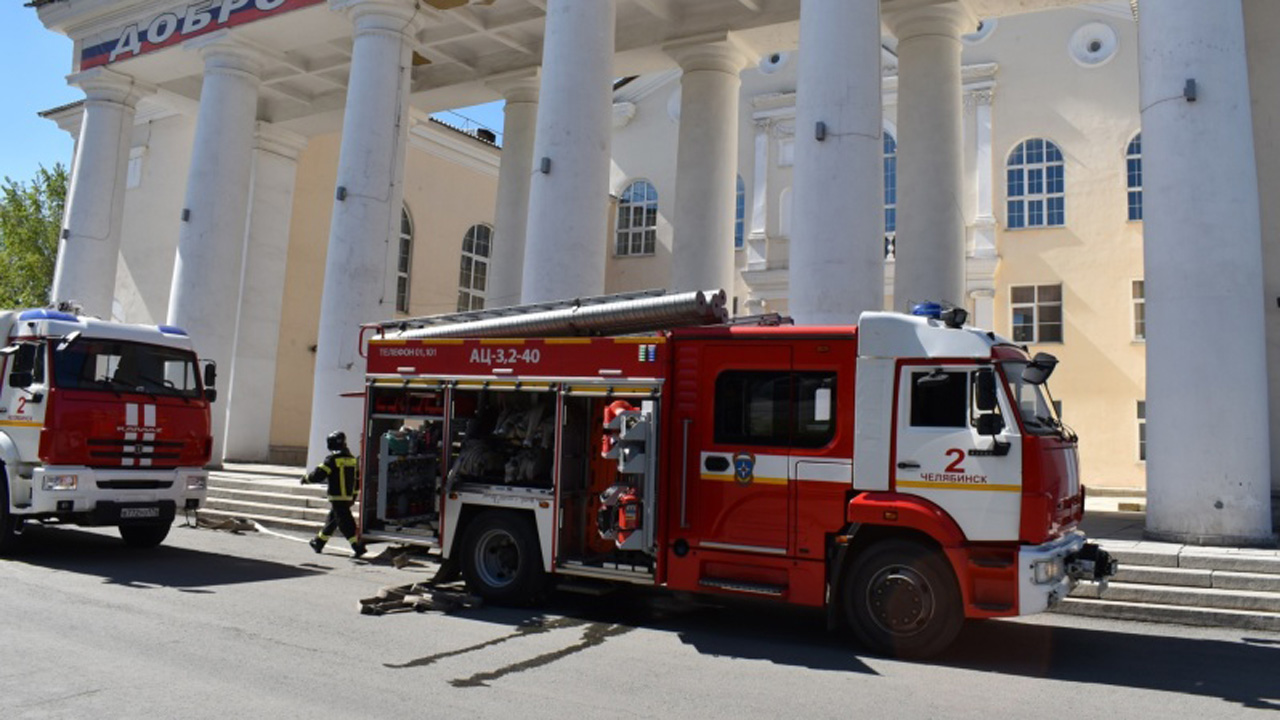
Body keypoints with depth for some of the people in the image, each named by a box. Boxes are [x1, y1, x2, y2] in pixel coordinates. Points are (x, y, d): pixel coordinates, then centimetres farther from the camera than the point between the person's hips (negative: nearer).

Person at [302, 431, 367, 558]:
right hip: (348, 497, 8)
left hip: (337, 497, -8)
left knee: (345, 523, -8)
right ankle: (319, 542, 35)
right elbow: (357, 479, 12)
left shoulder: (332, 460, -13)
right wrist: (353, 494, 19)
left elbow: (318, 475, -11)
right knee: (332, 519, 20)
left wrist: (306, 479, 7)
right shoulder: (352, 459, 9)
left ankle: (358, 546, -16)